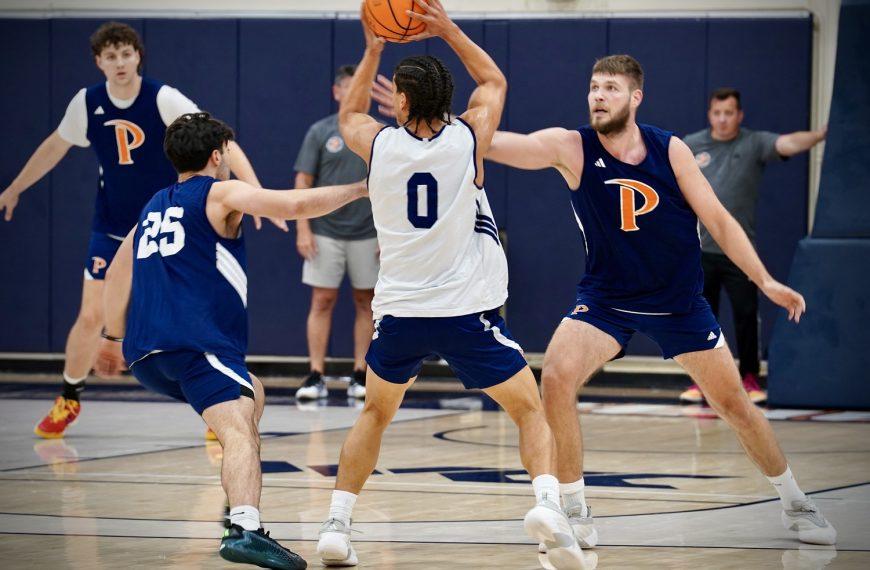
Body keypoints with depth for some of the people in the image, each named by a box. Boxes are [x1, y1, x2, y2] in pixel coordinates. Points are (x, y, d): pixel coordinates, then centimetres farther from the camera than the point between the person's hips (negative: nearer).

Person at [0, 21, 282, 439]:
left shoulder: (164, 99, -17)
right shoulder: (87, 103, -5)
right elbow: (55, 147, 14)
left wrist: (253, 189, -34)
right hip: (111, 228, 3)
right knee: (90, 316, 2)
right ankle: (68, 401, 23)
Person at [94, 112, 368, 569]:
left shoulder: (155, 207, 26)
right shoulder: (220, 193, 3)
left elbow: (118, 273, 33)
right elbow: (295, 205, -8)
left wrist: (113, 336, 43)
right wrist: (360, 189, 3)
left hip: (145, 355, 8)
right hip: (198, 343, -8)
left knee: (250, 398, 31)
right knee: (240, 433, -24)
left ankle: (242, 510, 23)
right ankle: (245, 531, -50)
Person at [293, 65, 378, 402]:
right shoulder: (321, 132, 1)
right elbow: (303, 182, 0)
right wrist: (303, 230, -8)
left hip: (366, 235, 2)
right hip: (325, 233, -2)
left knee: (366, 302, 4)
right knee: (322, 302, -3)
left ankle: (360, 375, 10)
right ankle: (316, 377, -3)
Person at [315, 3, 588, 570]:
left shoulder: (380, 143, -1)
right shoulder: (468, 137, -4)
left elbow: (348, 114, 25)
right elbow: (495, 81, 18)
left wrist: (373, 51, 27)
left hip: (400, 310, 2)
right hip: (467, 310, -2)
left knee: (375, 414, 24)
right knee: (530, 410, 8)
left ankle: (338, 524, 15)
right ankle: (547, 503, -17)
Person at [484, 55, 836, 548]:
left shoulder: (670, 150, -11)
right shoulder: (571, 149, -14)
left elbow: (718, 220, -5)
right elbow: (495, 143, -25)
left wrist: (766, 281, -13)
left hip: (679, 300, 0)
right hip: (606, 299, 0)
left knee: (735, 404, 4)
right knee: (557, 378, -23)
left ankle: (796, 505, 25)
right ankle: (575, 512, -9)